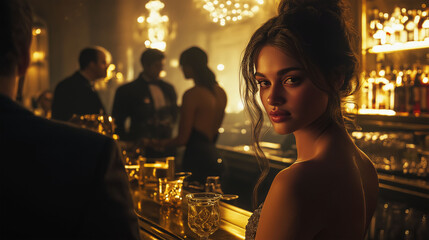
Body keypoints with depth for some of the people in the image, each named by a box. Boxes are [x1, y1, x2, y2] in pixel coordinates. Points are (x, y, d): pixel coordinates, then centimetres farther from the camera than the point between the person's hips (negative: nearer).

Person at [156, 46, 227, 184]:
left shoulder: (192, 94, -14)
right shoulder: (221, 92, 9)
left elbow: (182, 139, -11)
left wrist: (160, 143, 5)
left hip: (196, 159, -8)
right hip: (215, 159, 8)